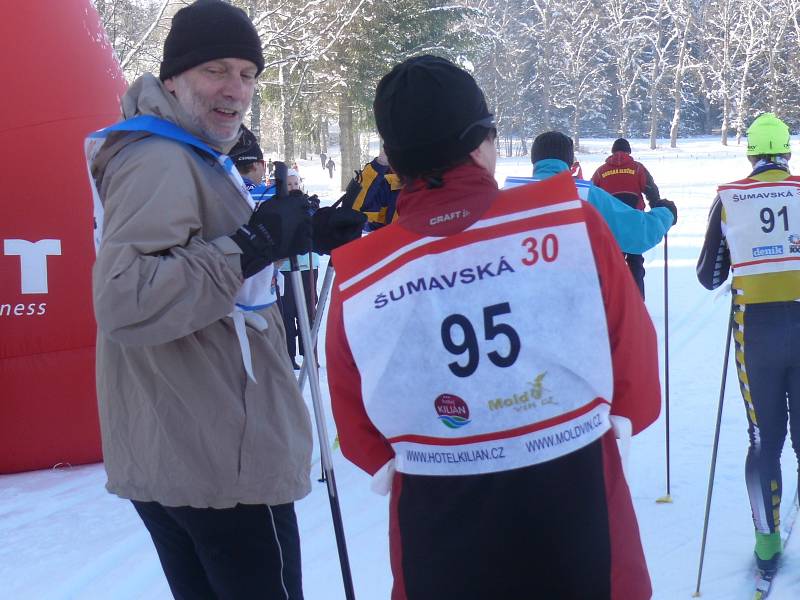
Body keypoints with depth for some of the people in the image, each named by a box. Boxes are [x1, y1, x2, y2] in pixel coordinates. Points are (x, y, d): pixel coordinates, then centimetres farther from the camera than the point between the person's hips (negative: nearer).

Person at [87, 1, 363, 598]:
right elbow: (124, 300, -31)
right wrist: (251, 247, -27)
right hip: (224, 463, -10)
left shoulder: (189, 158, 15)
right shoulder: (161, 162, -19)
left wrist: (302, 232, 11)